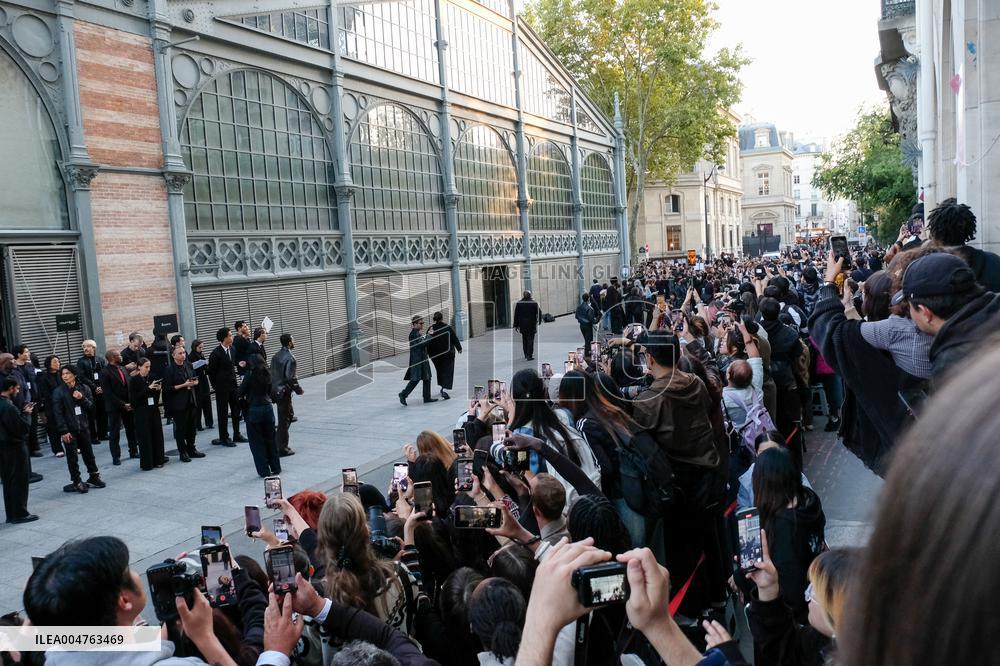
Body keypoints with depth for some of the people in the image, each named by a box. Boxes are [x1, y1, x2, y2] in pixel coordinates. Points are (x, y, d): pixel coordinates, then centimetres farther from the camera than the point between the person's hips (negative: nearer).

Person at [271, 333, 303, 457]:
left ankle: (282, 445, 26)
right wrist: (299, 390, -8)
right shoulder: (289, 358, -17)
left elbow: (272, 374, 12)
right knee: (284, 420, -1)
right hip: (284, 391, -9)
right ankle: (282, 449, 5)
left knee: (289, 414, 21)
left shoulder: (276, 356, 9)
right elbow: (291, 378, -20)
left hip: (276, 390, 9)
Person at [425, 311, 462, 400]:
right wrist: (459, 348, 9)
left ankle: (442, 387, 34)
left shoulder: (431, 328, -5)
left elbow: (427, 341, -1)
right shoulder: (448, 327, -11)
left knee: (439, 370, 22)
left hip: (435, 355, 3)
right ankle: (445, 390, -17)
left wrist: (427, 353, 10)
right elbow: (455, 339, -5)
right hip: (448, 353, -3)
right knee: (447, 371, 0)